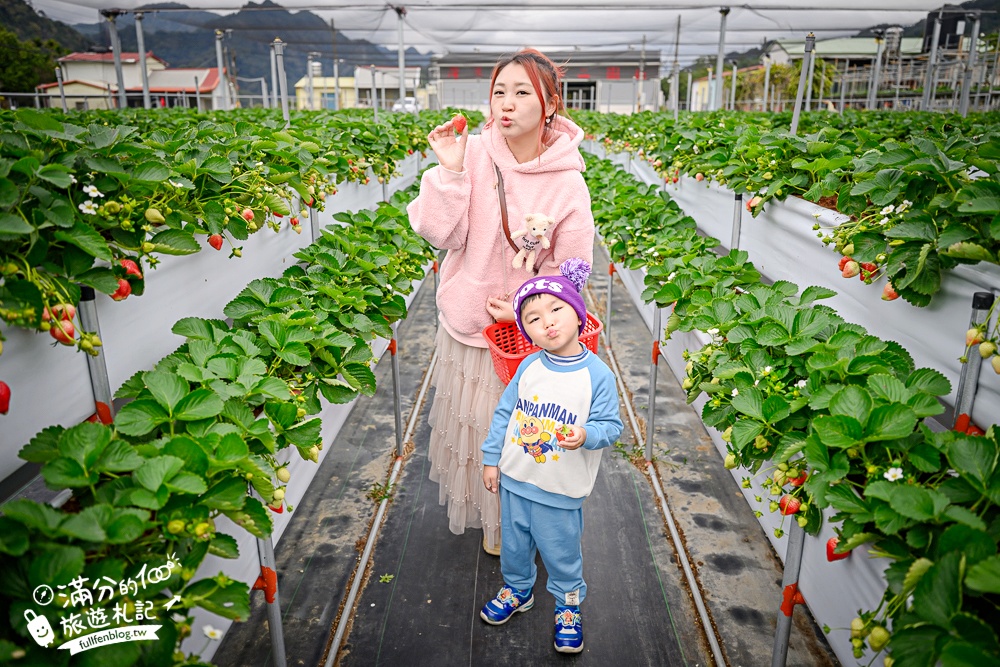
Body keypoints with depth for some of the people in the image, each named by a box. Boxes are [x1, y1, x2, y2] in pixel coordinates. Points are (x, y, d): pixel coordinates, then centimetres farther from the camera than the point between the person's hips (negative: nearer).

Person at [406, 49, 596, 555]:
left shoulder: (567, 183, -15)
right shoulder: (472, 153, -13)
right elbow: (440, 234, -14)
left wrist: (525, 308, -15)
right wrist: (450, 172, -26)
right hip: (466, 323, 2)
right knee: (474, 420, 20)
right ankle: (486, 514, 47)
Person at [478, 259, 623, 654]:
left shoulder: (597, 374, -16)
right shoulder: (529, 366, -6)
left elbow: (611, 424, -12)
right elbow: (504, 412, 3)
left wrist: (585, 435, -33)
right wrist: (491, 459, 5)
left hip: (560, 490, -4)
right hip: (513, 479, 4)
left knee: (561, 552, 15)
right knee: (513, 543, 23)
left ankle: (568, 606, 41)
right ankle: (517, 590, 50)